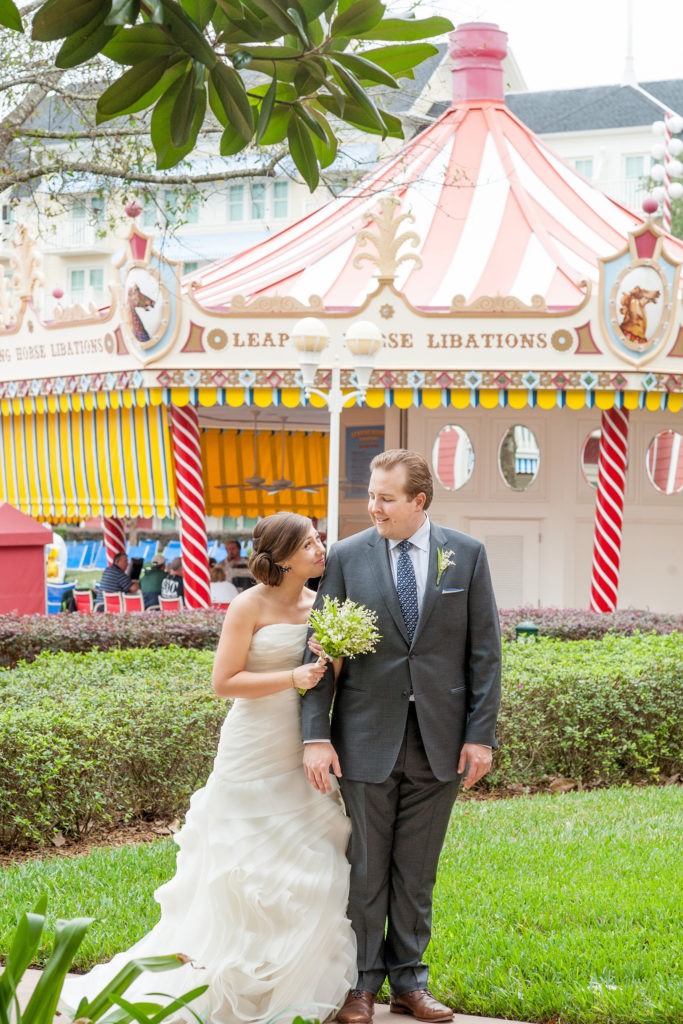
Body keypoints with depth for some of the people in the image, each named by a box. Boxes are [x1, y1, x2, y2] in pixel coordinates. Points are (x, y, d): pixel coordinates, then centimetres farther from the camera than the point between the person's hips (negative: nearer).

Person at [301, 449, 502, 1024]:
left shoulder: (467, 555, 2)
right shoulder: (346, 558, -1)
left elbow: (484, 650, 2)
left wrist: (481, 734, -3)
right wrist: (316, 735, -10)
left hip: (440, 740, 1)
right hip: (368, 738, -1)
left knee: (417, 870, 10)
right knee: (365, 868, 6)